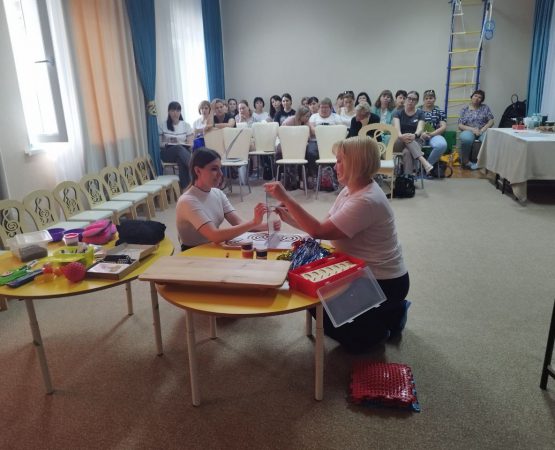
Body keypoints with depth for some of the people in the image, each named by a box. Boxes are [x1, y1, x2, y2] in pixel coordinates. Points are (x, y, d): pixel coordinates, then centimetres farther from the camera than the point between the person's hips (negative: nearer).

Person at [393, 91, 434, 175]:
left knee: (407, 152, -36)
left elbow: (420, 128, -11)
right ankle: (424, 162, -52)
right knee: (406, 138, -37)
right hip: (398, 143, 0)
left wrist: (414, 135, -37)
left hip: (415, 142, 0)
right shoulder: (398, 112, 5)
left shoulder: (420, 113, 6)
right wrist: (401, 136, -37)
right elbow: (396, 127, -14)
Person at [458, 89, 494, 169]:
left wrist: (482, 130, -15)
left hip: (483, 131, 1)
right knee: (466, 139, -39)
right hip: (468, 131, -1)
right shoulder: (464, 109, 9)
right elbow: (460, 126, 1)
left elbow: (491, 121, 3)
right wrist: (472, 129, -15)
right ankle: (465, 161, -21)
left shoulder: (485, 107, 12)